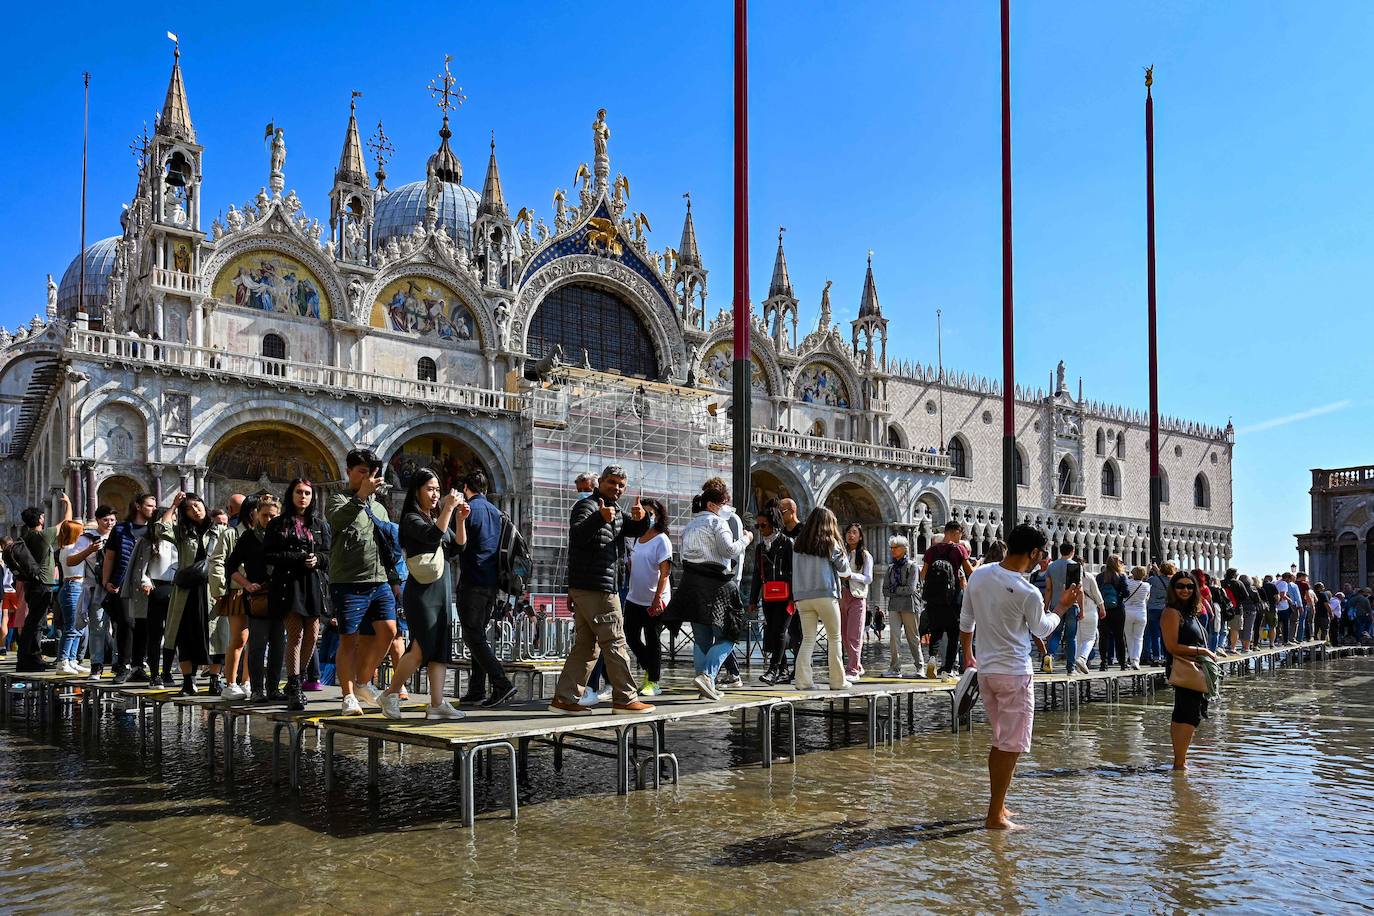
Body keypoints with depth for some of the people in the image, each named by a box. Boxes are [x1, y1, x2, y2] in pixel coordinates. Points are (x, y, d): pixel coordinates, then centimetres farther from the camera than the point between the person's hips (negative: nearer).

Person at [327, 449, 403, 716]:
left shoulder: (379, 508, 23)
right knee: (349, 640, -4)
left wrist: (394, 579, 20)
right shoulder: (340, 501, 3)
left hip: (379, 582, 6)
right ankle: (348, 696, 6)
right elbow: (337, 519, -22)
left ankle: (362, 682, 11)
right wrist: (362, 494, -34)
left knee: (388, 631, -7)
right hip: (348, 583, -5)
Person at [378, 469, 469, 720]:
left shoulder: (438, 518, 18)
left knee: (441, 648, 1)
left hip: (443, 590, 8)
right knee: (422, 647, -11)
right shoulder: (412, 518, -5)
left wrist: (461, 520, -1)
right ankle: (390, 694, 5)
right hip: (422, 591, -8)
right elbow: (433, 536, -23)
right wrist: (448, 509, -22)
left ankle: (436, 704, 0)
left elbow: (459, 547, 12)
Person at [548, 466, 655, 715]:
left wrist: (640, 519, -11)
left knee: (586, 645, 11)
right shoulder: (587, 506, -8)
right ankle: (625, 699, 1)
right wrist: (600, 518, -43)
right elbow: (577, 533, -26)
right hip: (596, 588, -10)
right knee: (615, 643, -5)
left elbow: (637, 530, 12)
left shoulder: (616, 511, 20)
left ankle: (564, 698, 12)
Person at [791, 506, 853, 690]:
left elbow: (796, 570, 10)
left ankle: (803, 680, -4)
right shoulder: (830, 543, -3)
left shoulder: (798, 543, 6)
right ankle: (838, 681, 9)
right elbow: (845, 570, 5)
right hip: (825, 595, -3)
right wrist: (848, 573, 26)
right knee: (834, 638, 7)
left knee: (808, 639, 6)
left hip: (802, 596, 4)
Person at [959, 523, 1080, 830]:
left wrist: (967, 655, 23)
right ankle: (995, 816, 5)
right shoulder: (1028, 593, -19)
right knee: (1011, 745, 2)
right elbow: (1042, 629, 1)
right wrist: (1063, 606, 17)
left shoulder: (978, 575, -1)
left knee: (1000, 741, 19)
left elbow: (966, 622, 8)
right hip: (1014, 673, -7)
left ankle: (997, 806, 27)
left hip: (985, 670, 7)